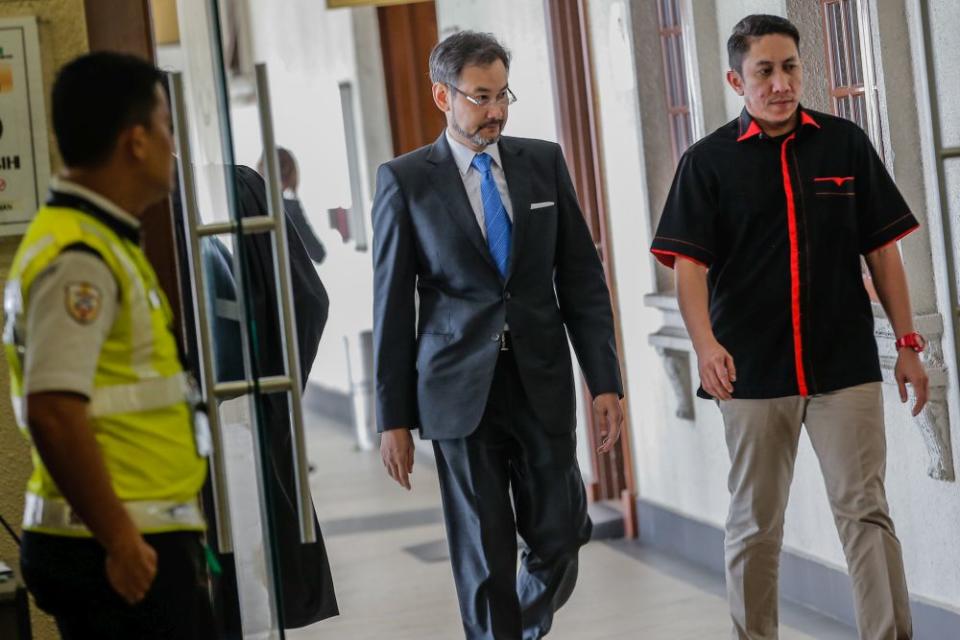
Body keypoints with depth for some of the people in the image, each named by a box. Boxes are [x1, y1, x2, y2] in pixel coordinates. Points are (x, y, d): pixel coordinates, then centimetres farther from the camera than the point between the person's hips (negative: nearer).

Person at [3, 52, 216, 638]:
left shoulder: (101, 243, 15)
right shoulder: (79, 259, -17)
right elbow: (52, 412, -26)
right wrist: (120, 539, -23)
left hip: (138, 536, 10)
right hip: (123, 547, -10)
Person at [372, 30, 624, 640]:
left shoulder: (544, 162, 7)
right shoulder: (405, 179, -1)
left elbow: (582, 276, 7)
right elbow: (393, 304, 0)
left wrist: (605, 380, 1)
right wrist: (393, 417, -1)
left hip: (542, 383, 3)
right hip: (461, 390, -2)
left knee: (559, 538, 5)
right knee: (485, 556, 0)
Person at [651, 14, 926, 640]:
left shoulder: (844, 143, 5)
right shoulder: (708, 161, 1)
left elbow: (883, 249, 8)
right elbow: (689, 261, -6)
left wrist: (908, 342, 4)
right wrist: (706, 343, -23)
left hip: (847, 367, 0)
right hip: (754, 372, 0)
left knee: (865, 510, -5)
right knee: (755, 522, 10)